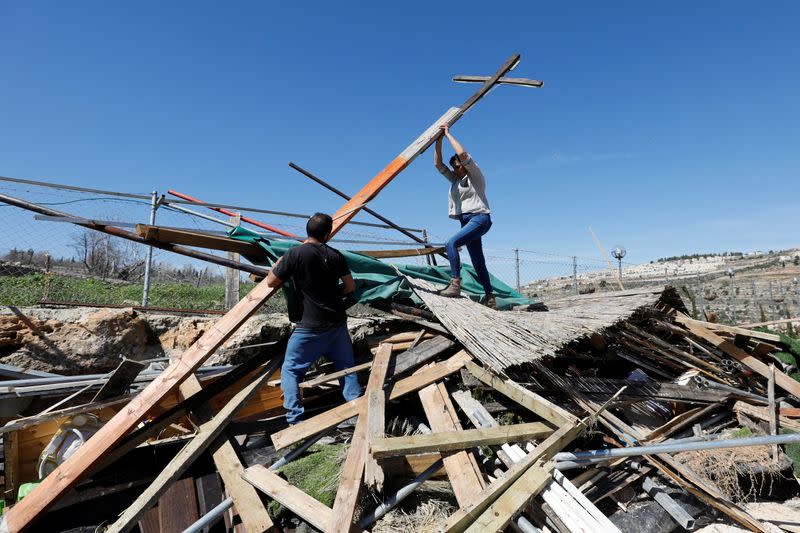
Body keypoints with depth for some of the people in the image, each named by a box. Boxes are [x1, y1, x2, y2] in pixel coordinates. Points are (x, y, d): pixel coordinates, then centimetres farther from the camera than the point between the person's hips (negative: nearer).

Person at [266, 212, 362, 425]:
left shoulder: (295, 253, -12)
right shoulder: (335, 255, 1)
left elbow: (271, 282, -5)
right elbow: (350, 287, 8)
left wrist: (281, 261, 10)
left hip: (310, 327, -4)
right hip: (337, 323, 4)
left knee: (290, 370, 8)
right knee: (347, 368, 16)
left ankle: (295, 421, 3)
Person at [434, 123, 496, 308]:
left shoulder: (475, 176, -1)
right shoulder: (455, 179, 18)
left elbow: (462, 154, -15)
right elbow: (438, 163, 13)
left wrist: (448, 134, -6)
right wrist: (439, 140, 5)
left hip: (480, 218, -8)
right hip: (466, 220, 8)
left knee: (451, 243, -27)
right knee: (478, 261, 7)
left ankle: (455, 284, -30)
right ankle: (490, 299, 13)